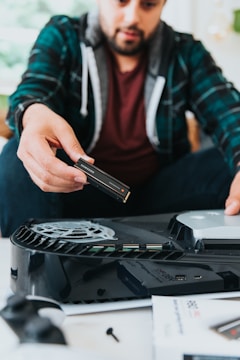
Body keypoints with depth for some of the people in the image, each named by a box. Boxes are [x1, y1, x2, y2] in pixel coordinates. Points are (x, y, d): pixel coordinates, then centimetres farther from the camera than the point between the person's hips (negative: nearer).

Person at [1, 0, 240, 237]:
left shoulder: (186, 54, 3)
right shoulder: (61, 37, 0)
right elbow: (31, 93, -18)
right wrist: (33, 116, -46)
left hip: (158, 191, 2)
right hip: (80, 192, -1)